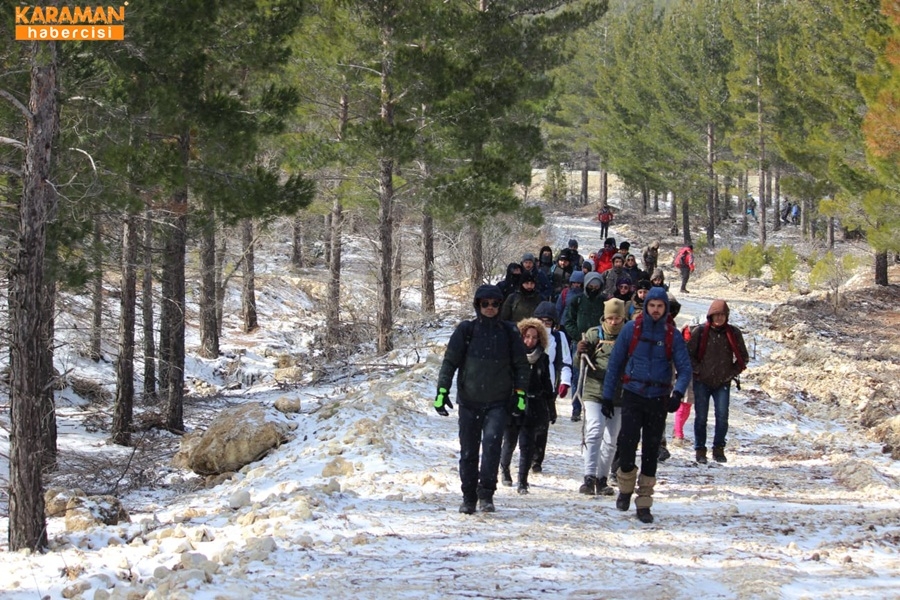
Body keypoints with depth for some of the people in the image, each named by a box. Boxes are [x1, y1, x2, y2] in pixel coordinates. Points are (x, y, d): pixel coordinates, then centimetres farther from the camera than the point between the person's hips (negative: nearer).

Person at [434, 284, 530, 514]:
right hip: (469, 401, 1)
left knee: (492, 441, -21)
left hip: (498, 402, -1)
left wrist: (520, 393, 5)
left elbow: (522, 365, 13)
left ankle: (486, 493, -19)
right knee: (468, 451, 4)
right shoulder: (466, 331, 1)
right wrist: (442, 390, -6)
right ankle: (469, 497, 16)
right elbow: (450, 361, 2)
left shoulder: (508, 333, 6)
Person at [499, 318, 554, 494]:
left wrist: (551, 408, 15)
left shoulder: (542, 358, 6)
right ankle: (504, 467, 39)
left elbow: (547, 385, 14)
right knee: (510, 442, 8)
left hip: (533, 409, 2)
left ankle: (523, 481, 0)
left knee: (527, 444, -5)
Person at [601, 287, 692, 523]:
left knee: (651, 451, 4)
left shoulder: (672, 336, 2)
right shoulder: (631, 329, 0)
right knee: (627, 443, -13)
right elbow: (615, 363, 5)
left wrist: (678, 393, -19)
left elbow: (685, 368, 0)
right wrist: (607, 396, 2)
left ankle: (644, 504, 11)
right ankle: (625, 488, 13)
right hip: (633, 395, -1)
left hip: (659, 399, 1)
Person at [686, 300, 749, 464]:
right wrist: (698, 370, -7)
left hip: (723, 383, 1)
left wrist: (732, 373, 1)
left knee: (722, 417, -5)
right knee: (701, 417, 1)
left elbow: (743, 357, 11)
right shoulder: (699, 332, -3)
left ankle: (718, 449, 7)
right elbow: (688, 354, 1)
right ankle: (700, 450, 11)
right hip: (702, 382, -1)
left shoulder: (733, 333, 3)